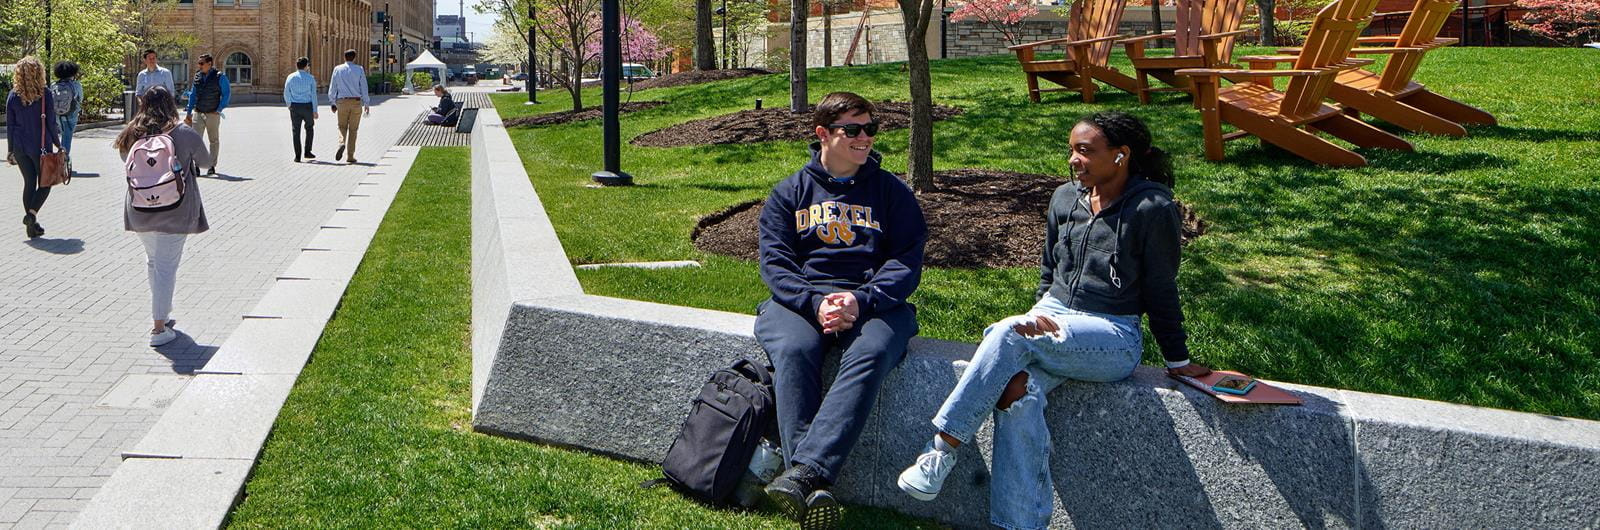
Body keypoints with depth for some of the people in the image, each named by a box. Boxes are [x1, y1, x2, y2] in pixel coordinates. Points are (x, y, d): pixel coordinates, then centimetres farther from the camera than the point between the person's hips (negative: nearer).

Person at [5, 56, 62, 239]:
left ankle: (31, 225, 14)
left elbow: (10, 125, 4)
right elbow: (51, 123, -8)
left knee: (29, 183, 13)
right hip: (40, 146, -4)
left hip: (20, 147, 4)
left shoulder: (13, 96, 0)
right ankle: (31, 213, -13)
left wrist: (10, 149, 12)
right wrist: (58, 144, 4)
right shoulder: (45, 95, -10)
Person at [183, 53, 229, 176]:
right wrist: (189, 112, 13)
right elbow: (193, 94, 14)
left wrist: (219, 110, -9)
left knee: (214, 140, 8)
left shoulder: (220, 77, -7)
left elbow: (225, 95, -3)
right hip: (198, 113, 3)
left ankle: (212, 166, 17)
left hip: (213, 114, -3)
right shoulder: (197, 76, 7)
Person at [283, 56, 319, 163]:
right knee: (309, 128, 19)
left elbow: (286, 94, 5)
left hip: (295, 106, 1)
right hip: (307, 106, -1)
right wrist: (315, 111, -3)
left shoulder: (290, 77, 1)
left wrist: (289, 105, 24)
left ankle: (297, 156, 1)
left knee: (296, 131, 5)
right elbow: (313, 95, -5)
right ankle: (307, 152, 14)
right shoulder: (310, 78, -2)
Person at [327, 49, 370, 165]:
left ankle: (342, 143, -17)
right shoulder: (359, 70, 0)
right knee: (353, 129, 7)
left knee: (342, 126, 15)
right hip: (356, 102, 0)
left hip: (342, 102, 1)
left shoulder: (337, 69, 3)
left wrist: (332, 103, 12)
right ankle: (350, 156, 7)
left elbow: (332, 87, 5)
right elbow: (364, 87, -1)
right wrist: (366, 104, 3)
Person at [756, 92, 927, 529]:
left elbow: (907, 262, 4)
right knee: (793, 349, -35)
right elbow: (774, 261, 5)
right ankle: (812, 492, -43)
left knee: (872, 353, -36)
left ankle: (803, 472, -46)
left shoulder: (891, 191, 14)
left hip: (872, 302, 0)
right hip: (799, 299, 1)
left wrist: (860, 300, -15)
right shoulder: (790, 193, 16)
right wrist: (814, 303, -15)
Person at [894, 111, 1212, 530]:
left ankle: (942, 449, -26)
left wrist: (1179, 362, 5)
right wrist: (1041, 315, 6)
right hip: (1053, 320, 5)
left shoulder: (1153, 208, -6)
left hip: (1113, 337, -5)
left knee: (1009, 333, -31)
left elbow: (1161, 291, 0)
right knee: (1017, 391, -29)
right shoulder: (1065, 198, 11)